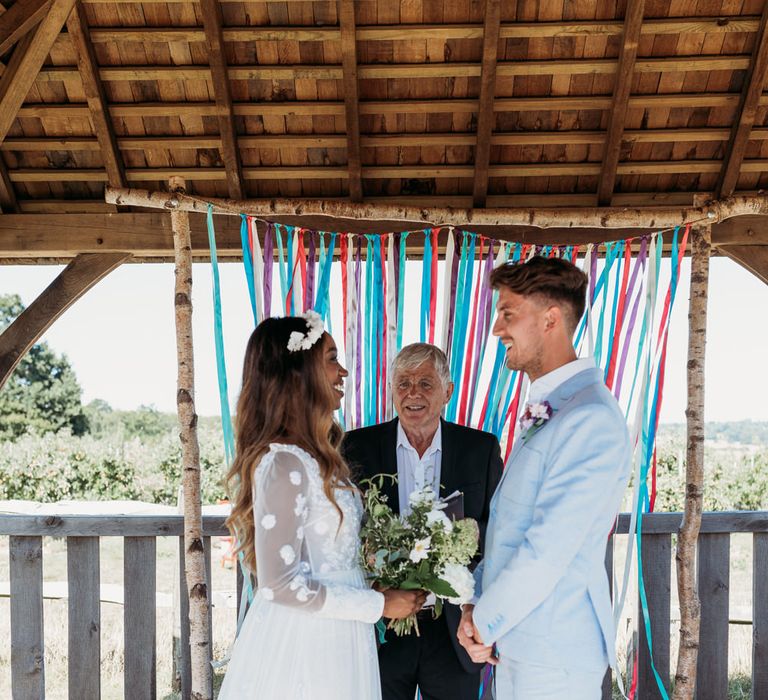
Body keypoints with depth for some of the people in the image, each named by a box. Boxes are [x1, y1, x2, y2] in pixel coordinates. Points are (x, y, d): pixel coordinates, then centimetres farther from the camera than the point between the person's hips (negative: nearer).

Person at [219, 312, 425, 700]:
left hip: (330, 639, 8)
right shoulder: (284, 463, -21)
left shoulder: (312, 457, 6)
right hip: (302, 643, -8)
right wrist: (378, 605, -15)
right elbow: (281, 584, -23)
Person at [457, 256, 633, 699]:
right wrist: (476, 606, 1)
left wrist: (485, 622, -11)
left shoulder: (591, 419, -21)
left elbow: (547, 552, -23)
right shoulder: (545, 412, 10)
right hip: (514, 643, 8)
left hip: (554, 653, -8)